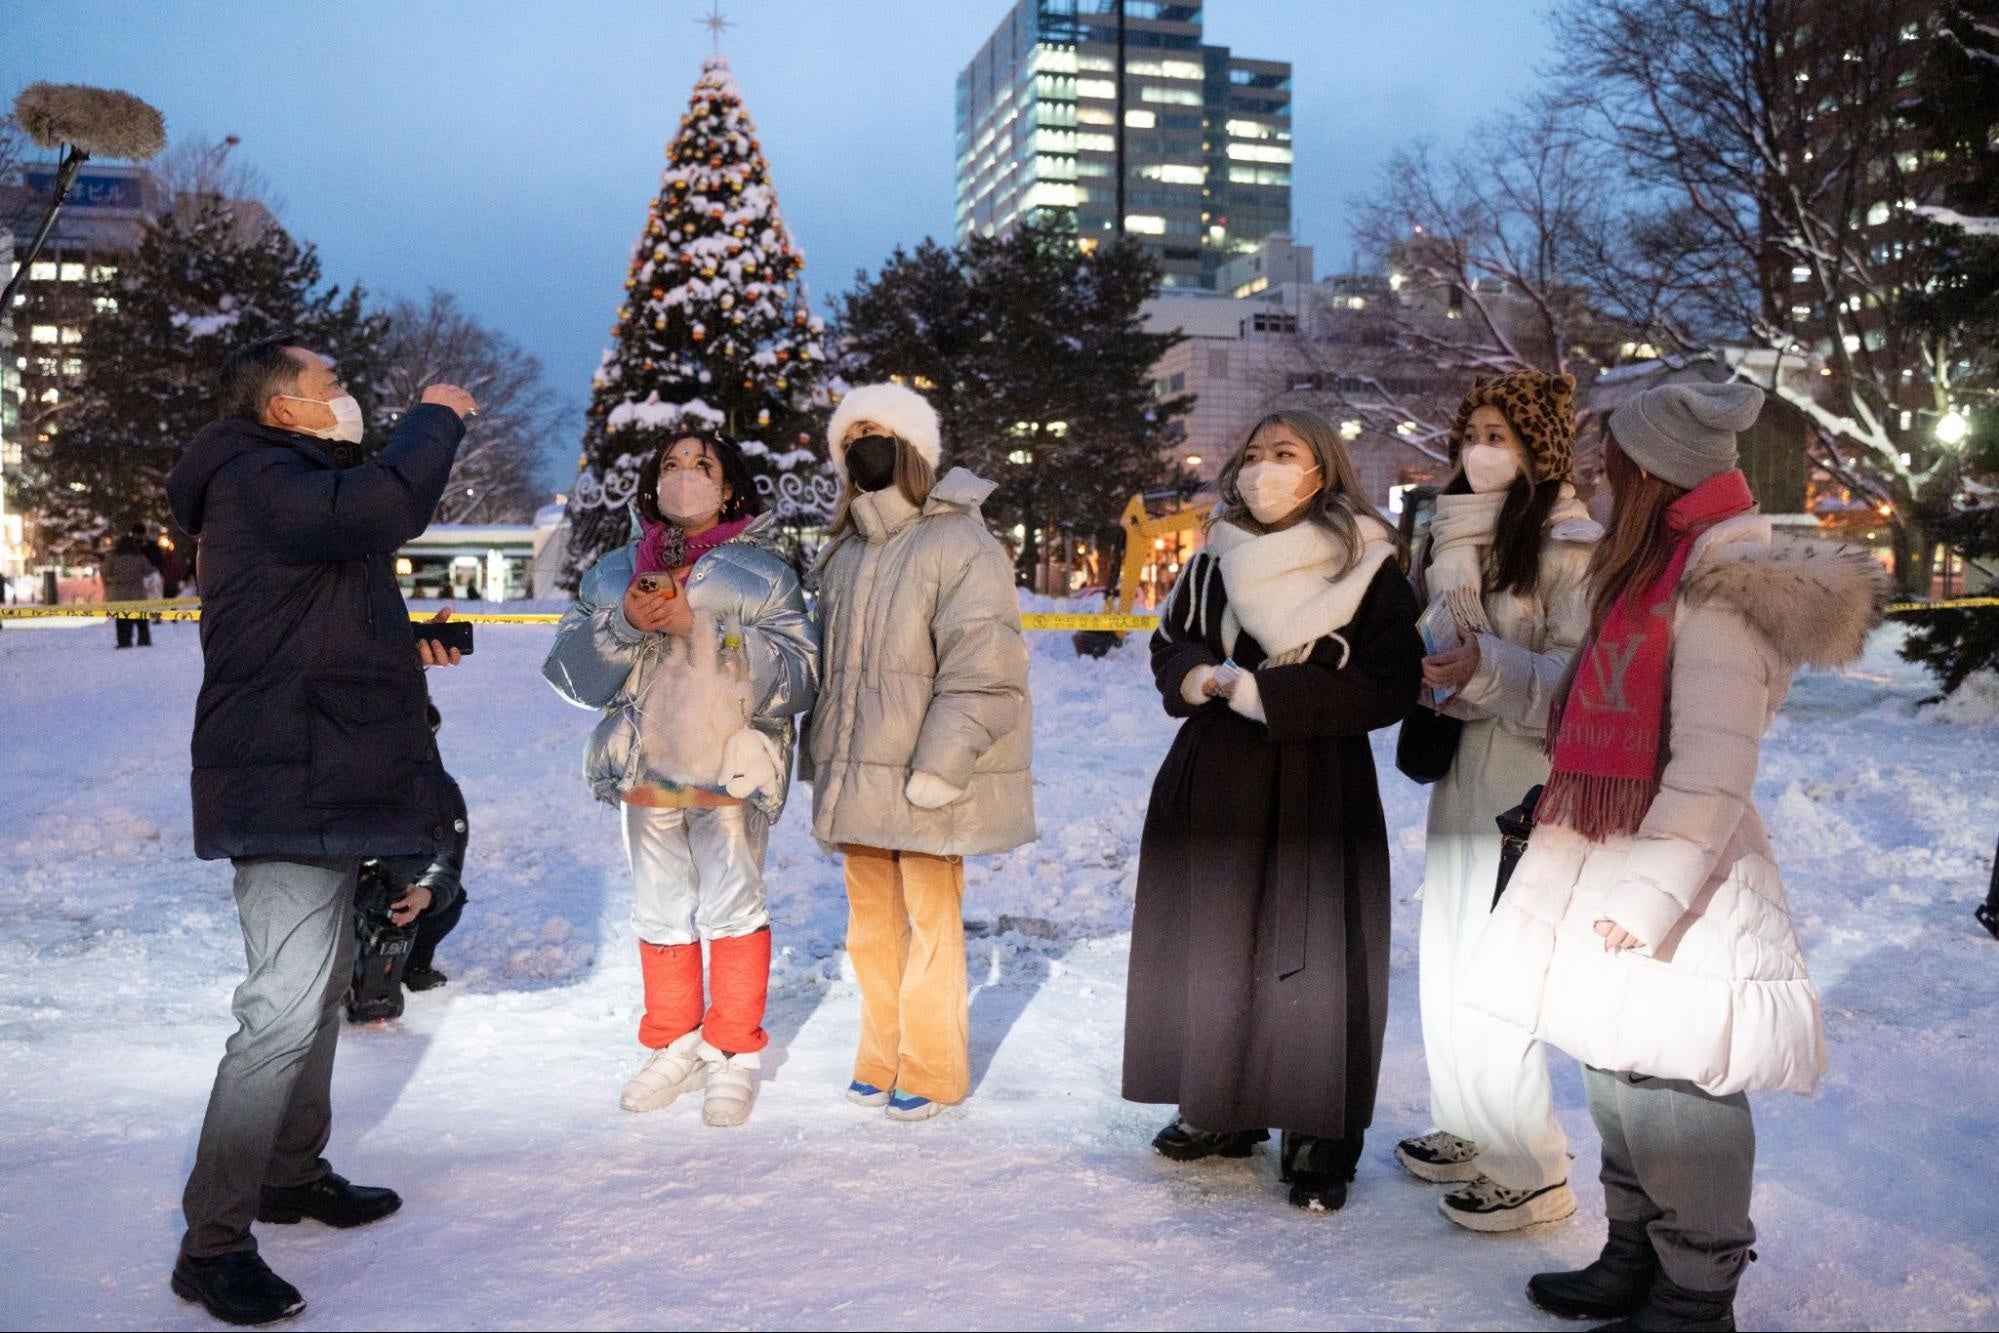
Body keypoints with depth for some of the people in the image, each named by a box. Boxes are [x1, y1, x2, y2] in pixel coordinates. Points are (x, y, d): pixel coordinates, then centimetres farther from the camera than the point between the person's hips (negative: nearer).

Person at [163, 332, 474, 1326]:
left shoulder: (288, 483, 22)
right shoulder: (253, 480, -12)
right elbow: (382, 509, -32)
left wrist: (405, 648, 16)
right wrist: (436, 419, -16)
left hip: (322, 787, 11)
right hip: (287, 791, -11)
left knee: (322, 983, 20)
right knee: (285, 1006, -13)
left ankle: (294, 1173, 35)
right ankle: (212, 1244, -5)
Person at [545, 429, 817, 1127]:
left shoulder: (763, 572, 0)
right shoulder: (614, 572, 11)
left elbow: (797, 675, -12)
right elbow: (572, 669, 4)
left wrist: (699, 626, -20)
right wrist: (624, 623, -15)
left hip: (732, 768, -4)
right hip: (645, 768, 4)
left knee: (731, 906, 0)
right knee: (659, 909, 12)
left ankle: (736, 1055, 14)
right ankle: (677, 1045, 27)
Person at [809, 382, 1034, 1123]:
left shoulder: (959, 544, -10)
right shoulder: (845, 551, 14)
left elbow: (984, 670, -16)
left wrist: (940, 765, -20)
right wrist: (824, 757, 16)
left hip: (920, 783, -7)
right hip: (856, 777, 7)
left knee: (929, 924, 2)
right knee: (870, 925, 14)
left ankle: (931, 1072, 17)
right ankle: (882, 1058, 28)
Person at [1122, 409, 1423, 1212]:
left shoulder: (1368, 570, -6)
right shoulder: (1215, 564, 7)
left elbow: (1390, 686, -12)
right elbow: (1170, 647, 16)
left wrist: (1267, 692, -17)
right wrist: (1199, 675, -8)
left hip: (1319, 792, -4)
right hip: (1214, 785, 5)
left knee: (1312, 958, -3)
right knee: (1211, 948, 10)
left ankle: (1321, 1142, 10)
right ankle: (1223, 1113, 26)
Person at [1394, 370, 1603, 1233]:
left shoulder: (1570, 545, -13)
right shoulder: (1450, 534, 10)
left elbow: (1576, 679, -17)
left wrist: (1485, 666, -29)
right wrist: (1424, 663, 0)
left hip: (1526, 780, -8)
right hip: (1461, 765, 8)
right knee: (1447, 963, 16)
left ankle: (1534, 1173, 13)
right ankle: (1473, 1135, 33)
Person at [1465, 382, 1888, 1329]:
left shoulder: (1721, 588, -15)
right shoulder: (1656, 570, 16)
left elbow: (1714, 771, -19)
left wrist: (1648, 897, -20)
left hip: (1674, 884, -10)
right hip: (1616, 871, 10)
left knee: (1671, 1096, 0)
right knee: (1622, 1082, 17)